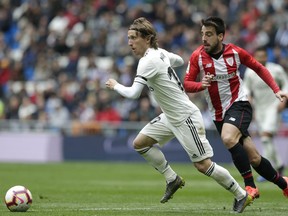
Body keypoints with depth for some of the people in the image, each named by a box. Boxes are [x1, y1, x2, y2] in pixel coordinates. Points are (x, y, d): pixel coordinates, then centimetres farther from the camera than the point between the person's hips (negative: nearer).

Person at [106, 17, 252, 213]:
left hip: (186, 118, -10)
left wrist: (115, 85, -9)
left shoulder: (147, 61, -22)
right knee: (140, 143, 6)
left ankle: (241, 195, 5)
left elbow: (133, 93, -26)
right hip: (170, 117, 10)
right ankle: (173, 179, 15)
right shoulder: (159, 53, 4)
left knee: (202, 165, -8)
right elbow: (180, 61, 24)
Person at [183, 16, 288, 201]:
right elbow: (187, 84, -7)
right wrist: (201, 85, -29)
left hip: (239, 104, -3)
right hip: (218, 114, 3)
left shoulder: (235, 52, -9)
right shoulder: (197, 56, -7)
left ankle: (250, 186, -23)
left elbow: (259, 68, 6)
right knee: (253, 158, 4)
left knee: (228, 138, -34)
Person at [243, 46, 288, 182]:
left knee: (266, 136, -21)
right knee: (265, 140, 7)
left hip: (273, 107, -5)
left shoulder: (276, 70, -9)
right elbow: (246, 87, 11)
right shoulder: (250, 72, -2)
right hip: (259, 109, 5)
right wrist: (248, 97, -10)